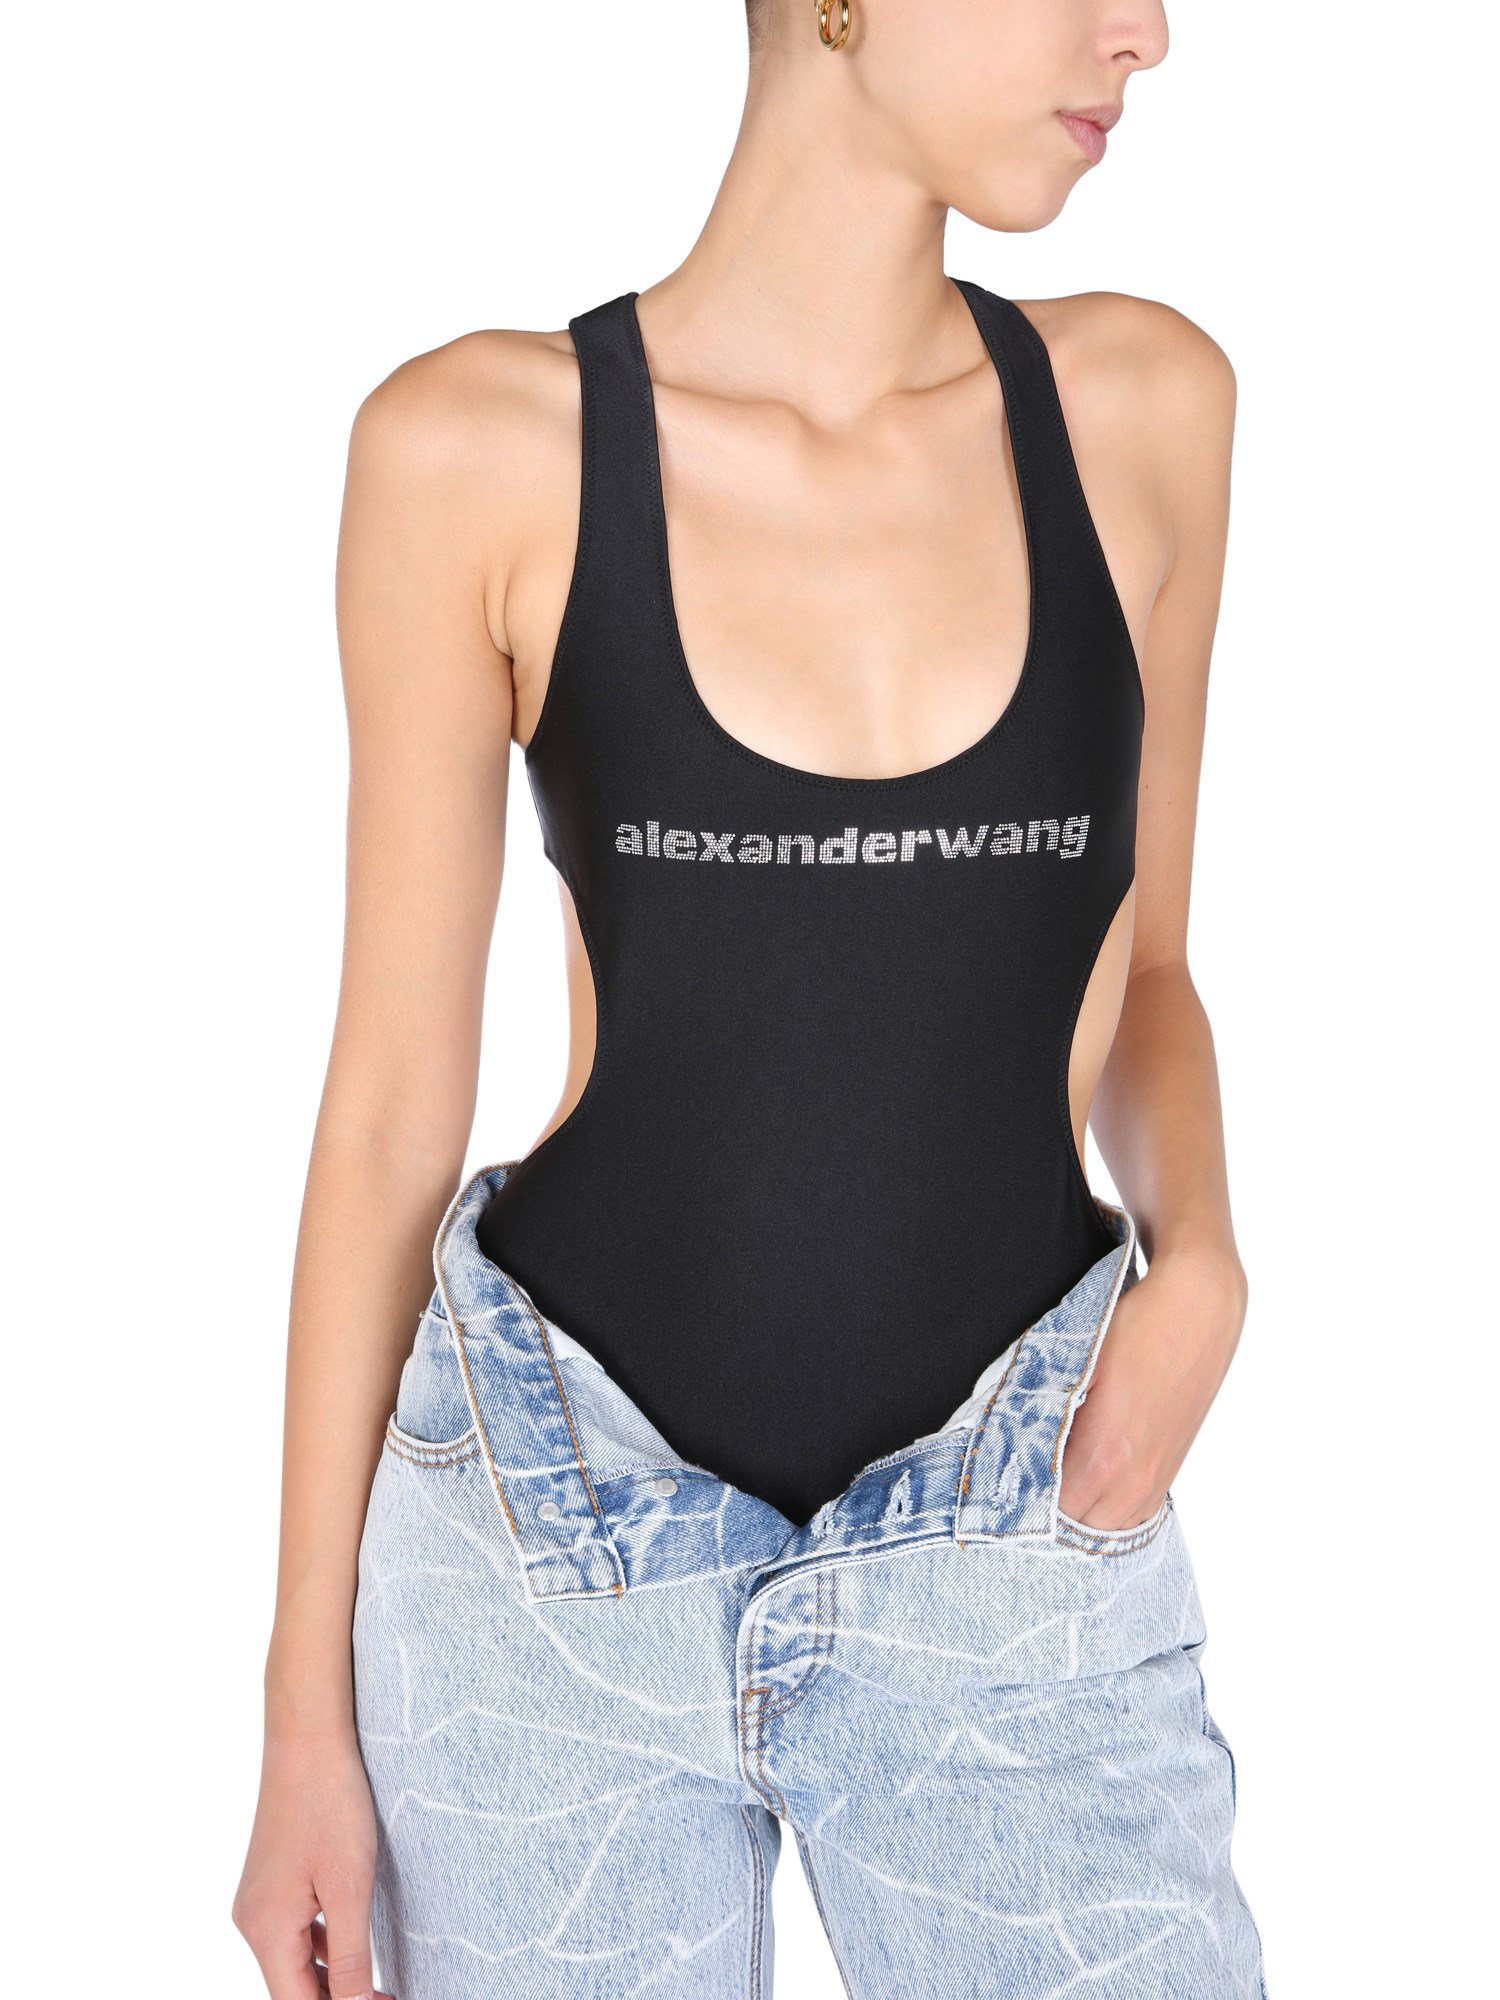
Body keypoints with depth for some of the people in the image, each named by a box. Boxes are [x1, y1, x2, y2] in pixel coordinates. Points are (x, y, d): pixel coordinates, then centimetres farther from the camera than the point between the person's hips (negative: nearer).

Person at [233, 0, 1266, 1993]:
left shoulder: (1143, 407, -1)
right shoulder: (479, 448, -8)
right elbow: (393, 1096, -3)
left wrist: (1199, 1261, -10)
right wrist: (307, 1705, 0)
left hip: (1014, 1571, 2)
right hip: (552, 1553, -1)